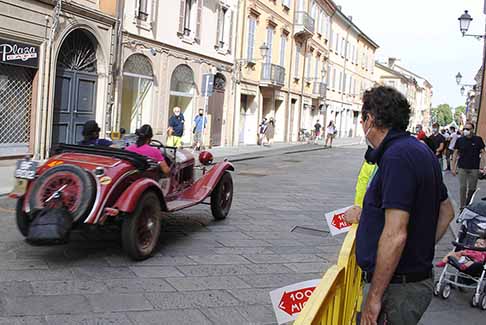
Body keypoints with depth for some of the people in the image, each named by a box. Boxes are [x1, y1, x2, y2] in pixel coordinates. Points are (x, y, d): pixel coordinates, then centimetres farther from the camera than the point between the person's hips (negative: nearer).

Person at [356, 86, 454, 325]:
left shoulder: (397, 156, -21)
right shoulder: (419, 150, 11)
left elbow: (395, 235, -26)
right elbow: (446, 211, 21)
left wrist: (373, 297, -20)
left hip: (397, 287, -10)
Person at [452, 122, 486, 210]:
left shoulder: (478, 139, -2)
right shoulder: (459, 140, 0)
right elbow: (455, 154, 5)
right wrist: (453, 167, 2)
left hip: (474, 169, 0)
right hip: (462, 168, 0)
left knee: (472, 188, 8)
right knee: (462, 188, 0)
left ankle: (468, 204, 32)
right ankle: (462, 207, 8)